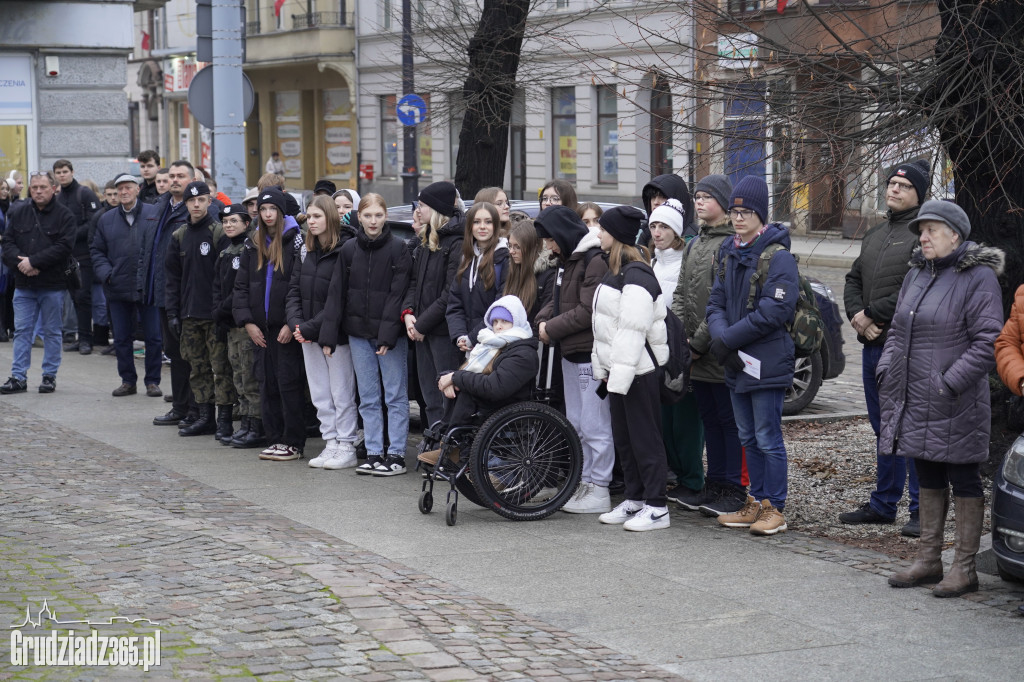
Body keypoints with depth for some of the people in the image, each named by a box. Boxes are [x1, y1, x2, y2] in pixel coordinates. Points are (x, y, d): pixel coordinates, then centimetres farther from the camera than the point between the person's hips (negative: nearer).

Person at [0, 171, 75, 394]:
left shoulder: (64, 216, -4)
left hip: (53, 285, -3)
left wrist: (33, 261, -19)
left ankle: (50, 376, 14)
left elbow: (64, 247, -15)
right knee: (22, 330, 4)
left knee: (51, 332, 6)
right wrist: (20, 261, -15)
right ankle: (18, 377, 7)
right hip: (24, 284, 3)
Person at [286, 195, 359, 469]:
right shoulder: (306, 251, 10)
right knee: (320, 394, 11)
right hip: (308, 335, 7)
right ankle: (331, 444, 18)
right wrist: (296, 323, -8)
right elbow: (294, 290, 8)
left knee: (341, 393, 0)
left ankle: (347, 448, 6)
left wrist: (311, 327, -18)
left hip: (335, 334, -7)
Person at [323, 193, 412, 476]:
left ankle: (396, 454, 4)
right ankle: (374, 453, 14)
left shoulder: (398, 248, -6)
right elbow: (337, 293, 6)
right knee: (368, 398, 8)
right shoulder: (349, 249, 6)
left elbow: (398, 293, -11)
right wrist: (329, 334, 0)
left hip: (391, 334, -4)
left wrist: (388, 334, -18)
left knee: (396, 395, 0)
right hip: (358, 333, 4)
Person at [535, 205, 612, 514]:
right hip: (570, 352, 10)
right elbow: (556, 299, 20)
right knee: (575, 424, 16)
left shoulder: (595, 261, -15)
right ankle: (584, 483, 24)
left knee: (595, 426, -5)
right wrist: (543, 320, 0)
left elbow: (589, 311, -20)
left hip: (591, 354, -10)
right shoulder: (567, 260, 15)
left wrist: (553, 328, -12)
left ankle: (599, 491, 0)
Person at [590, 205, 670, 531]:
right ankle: (635, 500, 24)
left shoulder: (636, 275, -17)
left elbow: (632, 330, -22)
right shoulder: (615, 272, 15)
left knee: (645, 438, -4)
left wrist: (619, 376, -23)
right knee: (623, 438, 15)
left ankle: (656, 507, 1)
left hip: (638, 371, -10)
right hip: (617, 369, 10)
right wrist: (603, 368, 16)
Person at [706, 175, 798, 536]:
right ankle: (756, 503, 24)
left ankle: (774, 508, 5)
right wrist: (719, 335, -10)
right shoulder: (729, 252, 12)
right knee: (749, 437, 15)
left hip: (767, 361, -8)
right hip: (736, 361, 8)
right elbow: (716, 301, 11)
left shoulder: (778, 256, -11)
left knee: (768, 438, -2)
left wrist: (728, 339, -17)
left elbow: (773, 311, -19)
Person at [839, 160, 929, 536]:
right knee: (883, 428, 16)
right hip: (873, 345, 8)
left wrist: (872, 315, -15)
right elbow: (854, 279, 18)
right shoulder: (876, 233, 19)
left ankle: (923, 511, 1)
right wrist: (857, 314, -1)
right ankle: (883, 504, 25)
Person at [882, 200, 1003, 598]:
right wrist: (886, 371, 6)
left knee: (963, 480, 1)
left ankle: (965, 567, 8)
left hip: (956, 407, -7)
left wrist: (951, 384, -20)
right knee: (928, 479, 14)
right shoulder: (917, 274, 13)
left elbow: (989, 342, -16)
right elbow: (896, 330, 21)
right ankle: (929, 559, 24)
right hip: (915, 402, 8)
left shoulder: (978, 278, -11)